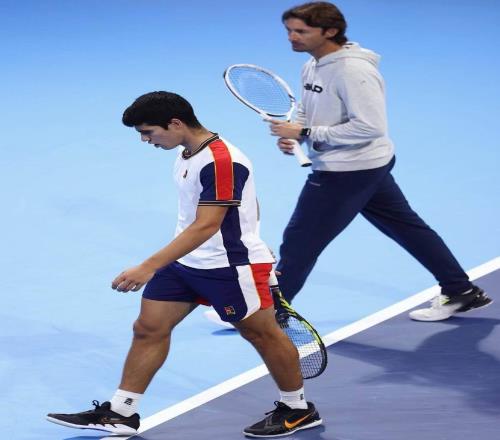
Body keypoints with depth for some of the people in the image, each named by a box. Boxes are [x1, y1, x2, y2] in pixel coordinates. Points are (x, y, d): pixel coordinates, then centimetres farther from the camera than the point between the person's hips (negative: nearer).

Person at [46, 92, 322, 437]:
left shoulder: (221, 161, -24)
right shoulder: (189, 155, 7)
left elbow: (206, 226, -30)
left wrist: (150, 267, -34)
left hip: (231, 266, -9)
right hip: (184, 263, 9)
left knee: (263, 334, 6)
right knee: (149, 328, 3)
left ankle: (298, 410, 23)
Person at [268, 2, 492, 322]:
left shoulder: (353, 71, -24)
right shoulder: (314, 67, 5)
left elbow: (369, 127, -29)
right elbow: (309, 113, 17)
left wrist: (304, 133, -27)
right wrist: (290, 133, -7)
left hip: (348, 172, -10)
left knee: (300, 240, -3)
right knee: (408, 227, 16)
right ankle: (460, 292, 24)